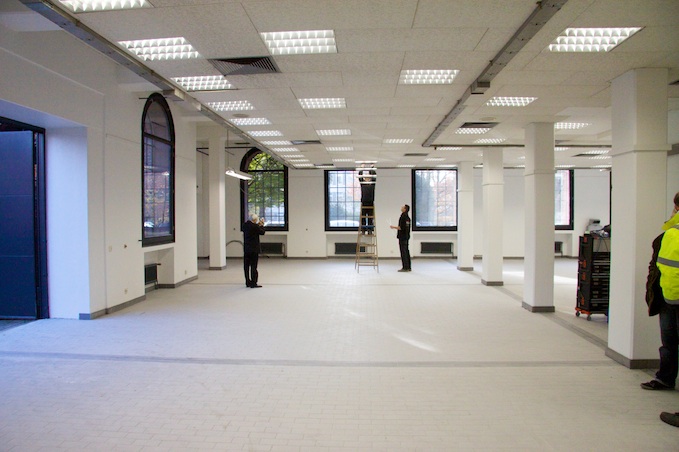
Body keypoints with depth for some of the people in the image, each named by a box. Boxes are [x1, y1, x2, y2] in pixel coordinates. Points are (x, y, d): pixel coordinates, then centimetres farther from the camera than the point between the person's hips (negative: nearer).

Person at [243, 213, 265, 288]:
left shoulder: (245, 225, 4)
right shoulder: (254, 226, -17)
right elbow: (262, 232, -4)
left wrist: (259, 224, 13)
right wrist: (261, 225, 9)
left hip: (246, 249, 7)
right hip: (254, 249, -7)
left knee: (246, 266, 11)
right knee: (253, 266, -1)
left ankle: (248, 282, 18)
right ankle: (253, 283, 0)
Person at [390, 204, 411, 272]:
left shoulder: (403, 217, -16)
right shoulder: (408, 217, 12)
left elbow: (401, 227, -21)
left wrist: (394, 227, -8)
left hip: (402, 237, -9)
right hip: (406, 236, 9)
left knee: (403, 251, -6)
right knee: (406, 251, 12)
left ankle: (405, 267, -5)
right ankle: (408, 267, 16)